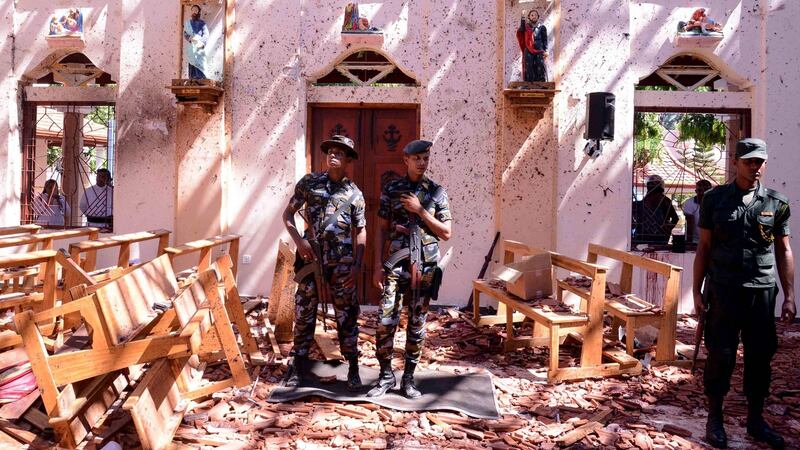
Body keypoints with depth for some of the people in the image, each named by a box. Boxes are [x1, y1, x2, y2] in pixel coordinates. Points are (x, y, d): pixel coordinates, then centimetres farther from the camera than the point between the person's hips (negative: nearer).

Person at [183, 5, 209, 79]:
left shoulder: (202, 23, 9)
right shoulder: (187, 22, 16)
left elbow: (206, 34, -2)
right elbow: (185, 34, 11)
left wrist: (202, 43, -20)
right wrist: (190, 38, -13)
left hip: (200, 47, -2)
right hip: (190, 47, 2)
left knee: (200, 64, -12)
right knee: (192, 64, -2)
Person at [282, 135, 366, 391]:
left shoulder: (354, 193, 6)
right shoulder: (309, 182, 5)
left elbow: (360, 231, 8)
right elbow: (288, 213, 8)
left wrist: (357, 265, -1)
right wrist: (298, 240, -8)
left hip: (341, 263, 0)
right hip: (310, 259, 0)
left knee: (346, 316, 4)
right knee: (304, 314, 8)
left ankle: (353, 369, 16)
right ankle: (299, 366, 22)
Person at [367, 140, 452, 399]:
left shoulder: (437, 192, 4)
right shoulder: (391, 190, 5)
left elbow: (446, 233, 1)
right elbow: (382, 229, 6)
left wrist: (420, 211, -11)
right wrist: (378, 265, -1)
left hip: (425, 267, 0)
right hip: (395, 264, 0)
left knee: (417, 324, 6)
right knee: (386, 322, -5)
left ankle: (409, 378, 19)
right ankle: (386, 375, 12)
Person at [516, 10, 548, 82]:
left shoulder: (542, 27, 10)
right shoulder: (526, 26, 11)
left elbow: (545, 40, 7)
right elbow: (521, 29, -11)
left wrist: (545, 51, -6)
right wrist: (523, 17, -18)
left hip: (539, 51, 0)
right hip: (528, 52, 0)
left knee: (540, 70, -8)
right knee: (529, 70, -5)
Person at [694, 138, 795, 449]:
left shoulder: (777, 203, 5)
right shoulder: (715, 199, 1)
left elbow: (784, 252, 7)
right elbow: (704, 248, 4)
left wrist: (789, 297, 4)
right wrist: (697, 291, 0)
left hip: (762, 292, 2)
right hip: (722, 292, -2)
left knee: (760, 357, 9)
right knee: (720, 356, 2)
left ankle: (756, 420, 25)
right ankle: (714, 419, 17)